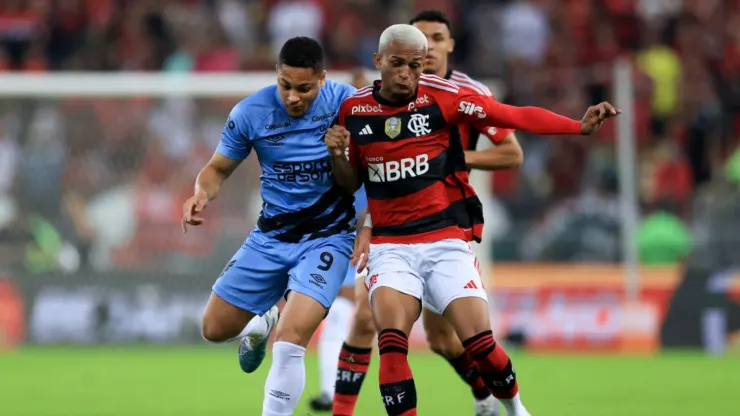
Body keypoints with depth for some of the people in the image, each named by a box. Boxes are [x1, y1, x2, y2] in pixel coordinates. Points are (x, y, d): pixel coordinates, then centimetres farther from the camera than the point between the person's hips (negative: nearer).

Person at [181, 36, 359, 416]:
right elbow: (218, 168, 4)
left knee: (289, 343, -23)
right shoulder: (251, 112, -10)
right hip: (272, 234, 4)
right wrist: (202, 194, -19)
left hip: (327, 237, -4)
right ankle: (261, 325, 48)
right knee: (215, 328, 13)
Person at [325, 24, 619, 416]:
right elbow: (350, 183, 15)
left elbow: (515, 116, -9)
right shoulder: (353, 110, 3)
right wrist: (337, 155, -6)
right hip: (390, 247, 1)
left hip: (446, 241, -1)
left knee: (480, 343, -8)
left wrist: (579, 126, -20)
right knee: (391, 342, -22)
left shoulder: (441, 96, -6)